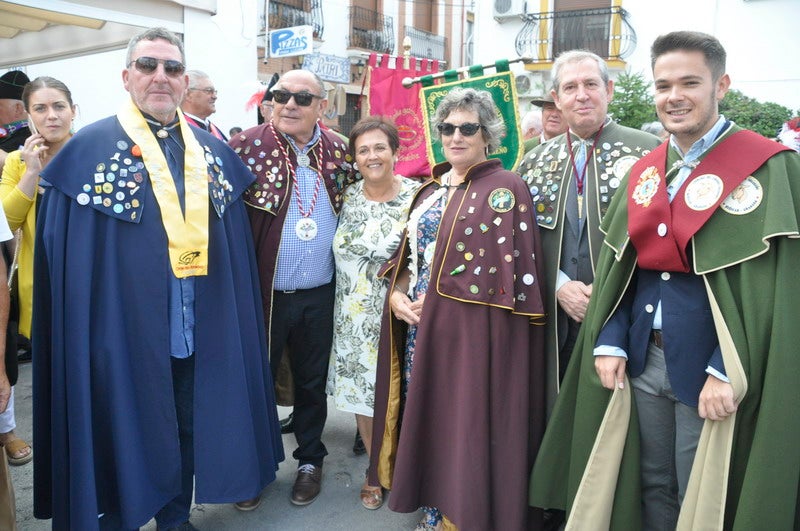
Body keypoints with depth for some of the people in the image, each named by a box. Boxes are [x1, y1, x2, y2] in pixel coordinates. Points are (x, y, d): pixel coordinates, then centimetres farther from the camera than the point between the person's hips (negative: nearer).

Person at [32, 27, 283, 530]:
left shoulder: (213, 150, 8)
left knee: (188, 428, 17)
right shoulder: (89, 148, -4)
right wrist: (80, 336, -12)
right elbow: (65, 257, -6)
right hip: (123, 327, -4)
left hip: (201, 330, 4)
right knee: (125, 433, 11)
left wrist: (233, 318, 5)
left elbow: (236, 245, 9)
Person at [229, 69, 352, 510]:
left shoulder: (339, 151, 2)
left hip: (320, 295, 3)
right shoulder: (247, 146, -8)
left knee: (312, 382, 18)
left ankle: (310, 460, 38)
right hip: (263, 292, -2)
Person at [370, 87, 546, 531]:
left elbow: (510, 271, -14)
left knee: (466, 422, 3)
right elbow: (409, 254, 16)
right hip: (420, 324, 7)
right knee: (427, 415, 14)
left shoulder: (505, 189, -8)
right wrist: (397, 295, -4)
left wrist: (436, 302, -13)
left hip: (474, 330, -7)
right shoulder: (431, 188, 13)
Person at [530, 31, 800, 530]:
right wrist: (609, 341, -1)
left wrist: (726, 372, -20)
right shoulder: (644, 171, 9)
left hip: (709, 366, -5)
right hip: (641, 360, 5)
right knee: (650, 487, 17)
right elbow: (618, 265, 9)